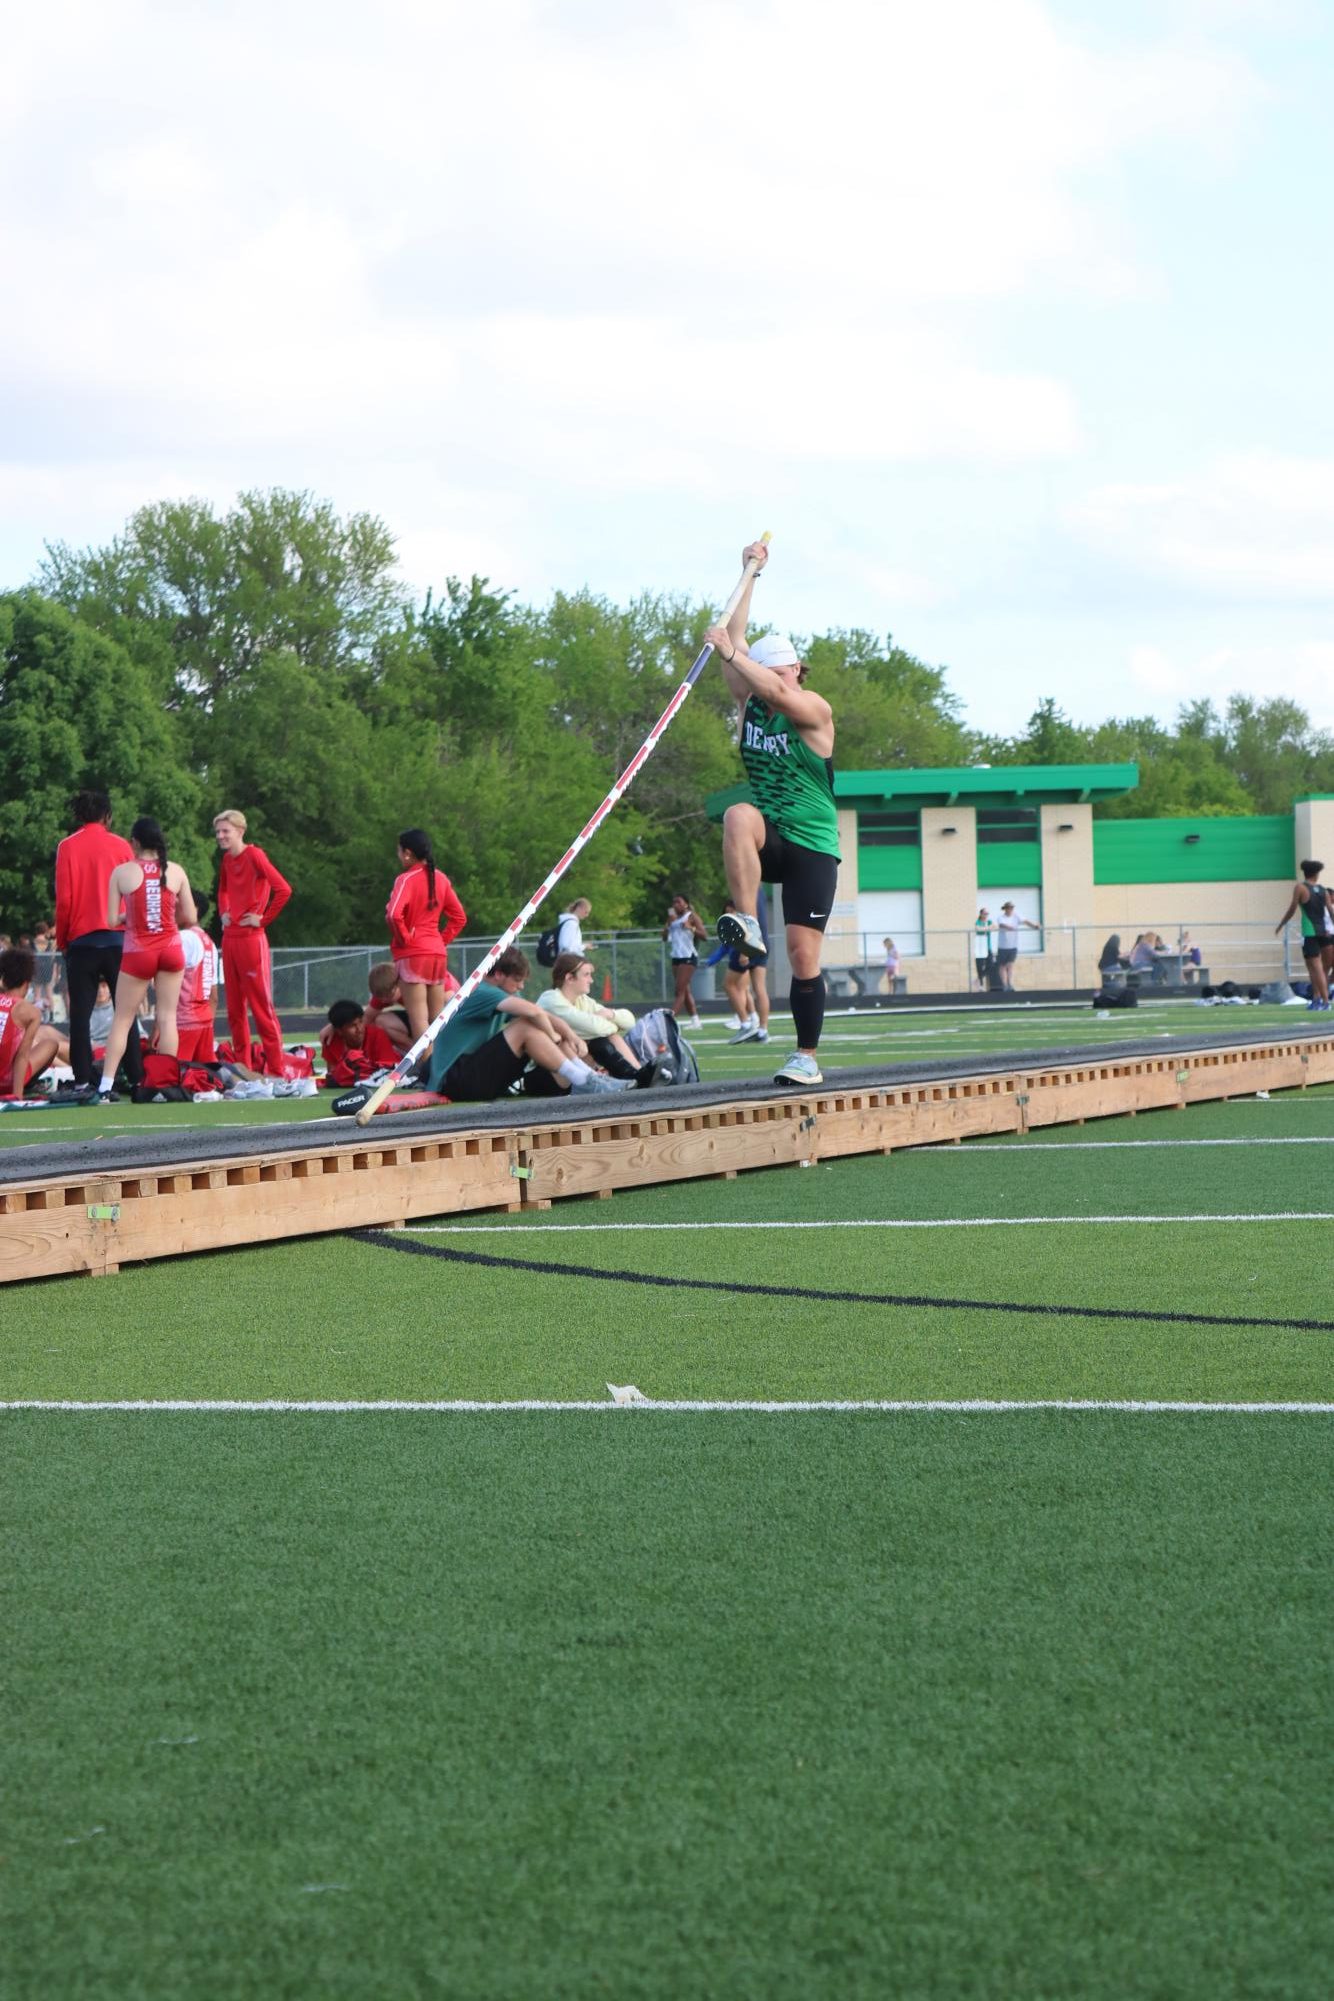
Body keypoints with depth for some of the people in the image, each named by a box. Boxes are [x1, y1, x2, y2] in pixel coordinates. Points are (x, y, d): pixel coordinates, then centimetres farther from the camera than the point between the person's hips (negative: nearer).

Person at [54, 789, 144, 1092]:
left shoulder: (68, 847, -1)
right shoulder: (121, 846, 3)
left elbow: (64, 898, -3)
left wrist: (61, 939, 7)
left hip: (81, 941, -1)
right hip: (119, 939, 1)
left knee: (80, 1013, 2)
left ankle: (83, 1080, -5)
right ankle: (136, 1077, 0)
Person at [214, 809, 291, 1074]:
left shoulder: (254, 855, -11)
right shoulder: (227, 859, 12)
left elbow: (283, 889, -20)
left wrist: (263, 919, -13)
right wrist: (223, 912, 15)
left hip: (251, 940, -8)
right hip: (229, 939, 8)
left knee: (261, 1007, -6)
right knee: (234, 1009, 9)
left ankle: (275, 1071, -3)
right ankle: (243, 1069, 14)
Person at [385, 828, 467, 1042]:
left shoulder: (406, 879, -11)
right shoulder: (441, 878, 10)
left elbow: (394, 914, -26)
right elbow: (459, 917, 15)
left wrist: (403, 938, -11)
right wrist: (441, 940, 14)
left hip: (412, 954, -7)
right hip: (438, 952, 7)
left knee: (418, 1020, -8)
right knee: (437, 1019, 12)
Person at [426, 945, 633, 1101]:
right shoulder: (480, 993, -15)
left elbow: (546, 1016, 11)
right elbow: (532, 1011, -28)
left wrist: (572, 1037, -7)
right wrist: (553, 1036, -12)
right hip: (455, 1081, -10)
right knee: (526, 1027, -23)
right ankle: (584, 1081, -23)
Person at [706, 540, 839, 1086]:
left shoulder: (814, 710, -7)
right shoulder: (749, 705, 6)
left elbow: (779, 693, -29)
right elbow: (735, 639, 2)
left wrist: (729, 653, -30)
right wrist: (751, 572, 3)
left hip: (811, 843, -3)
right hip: (767, 839, 3)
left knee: (804, 953, -6)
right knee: (738, 815, -35)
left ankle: (807, 1057, 5)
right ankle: (746, 924, -37)